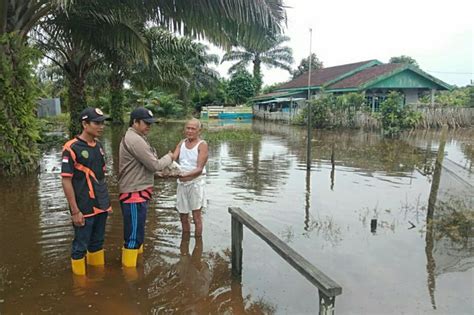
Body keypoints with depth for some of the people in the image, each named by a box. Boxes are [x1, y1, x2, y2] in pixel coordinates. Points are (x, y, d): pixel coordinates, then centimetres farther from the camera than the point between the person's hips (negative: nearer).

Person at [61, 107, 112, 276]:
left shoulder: (98, 145, 6)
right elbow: (66, 181, -15)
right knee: (80, 246, 7)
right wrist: (75, 211, -16)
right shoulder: (72, 148, -15)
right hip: (84, 209, -7)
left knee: (97, 243, 19)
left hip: (101, 206, 7)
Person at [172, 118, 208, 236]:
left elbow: (199, 169, -17)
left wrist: (185, 175, -33)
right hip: (182, 183, 6)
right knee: (183, 217, 15)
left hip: (196, 182, -6)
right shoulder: (182, 143, 9)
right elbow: (173, 158, -5)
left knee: (196, 217, -1)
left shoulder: (202, 145, -9)